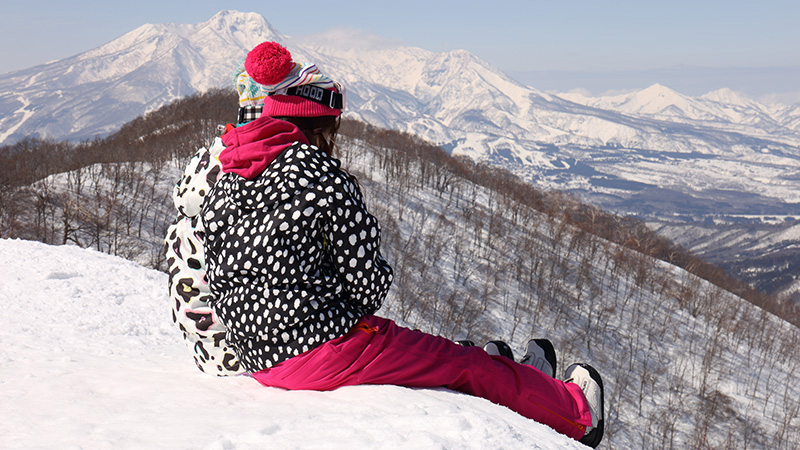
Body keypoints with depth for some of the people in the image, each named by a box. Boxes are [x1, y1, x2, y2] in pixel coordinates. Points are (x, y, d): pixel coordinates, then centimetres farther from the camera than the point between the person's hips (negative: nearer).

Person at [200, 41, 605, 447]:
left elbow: (218, 283, 14)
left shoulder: (221, 186, 7)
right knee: (463, 361, 13)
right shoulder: (321, 172, -15)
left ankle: (518, 382, 46)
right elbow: (365, 283, -13)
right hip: (325, 344, -8)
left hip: (260, 361, 8)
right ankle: (573, 412, 34)